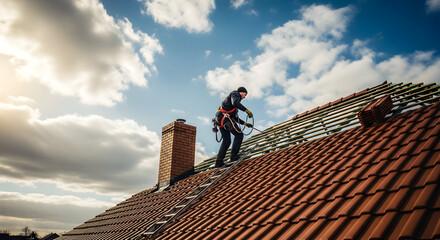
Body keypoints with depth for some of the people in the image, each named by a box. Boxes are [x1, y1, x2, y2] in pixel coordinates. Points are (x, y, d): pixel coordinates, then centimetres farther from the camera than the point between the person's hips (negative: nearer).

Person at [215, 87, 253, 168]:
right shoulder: (235, 93, 7)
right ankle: (234, 155, -9)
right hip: (224, 116, -10)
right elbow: (235, 103, -19)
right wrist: (246, 110, -19)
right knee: (239, 134, -6)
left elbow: (236, 118, 31)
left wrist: (245, 123, 28)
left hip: (220, 119, 10)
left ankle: (219, 161, 3)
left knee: (226, 140, 9)